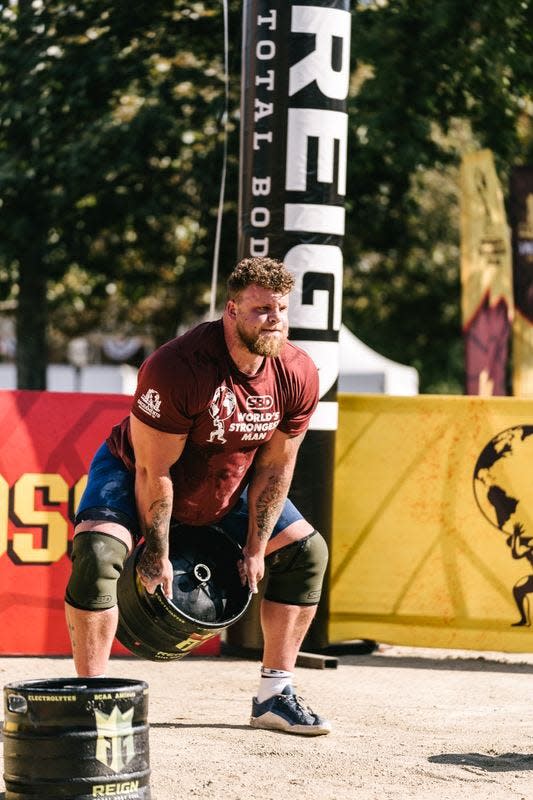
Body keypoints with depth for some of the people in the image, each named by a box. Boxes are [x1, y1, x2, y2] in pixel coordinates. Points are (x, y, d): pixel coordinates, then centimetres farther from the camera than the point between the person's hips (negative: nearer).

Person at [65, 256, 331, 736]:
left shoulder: (298, 376, -19)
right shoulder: (177, 368, -37)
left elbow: (274, 467, -7)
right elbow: (153, 472, -27)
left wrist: (256, 549, -4)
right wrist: (157, 554, -19)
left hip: (228, 488, 6)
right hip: (133, 474, -6)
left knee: (307, 552, 3)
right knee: (97, 555, -30)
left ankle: (275, 696, 10)